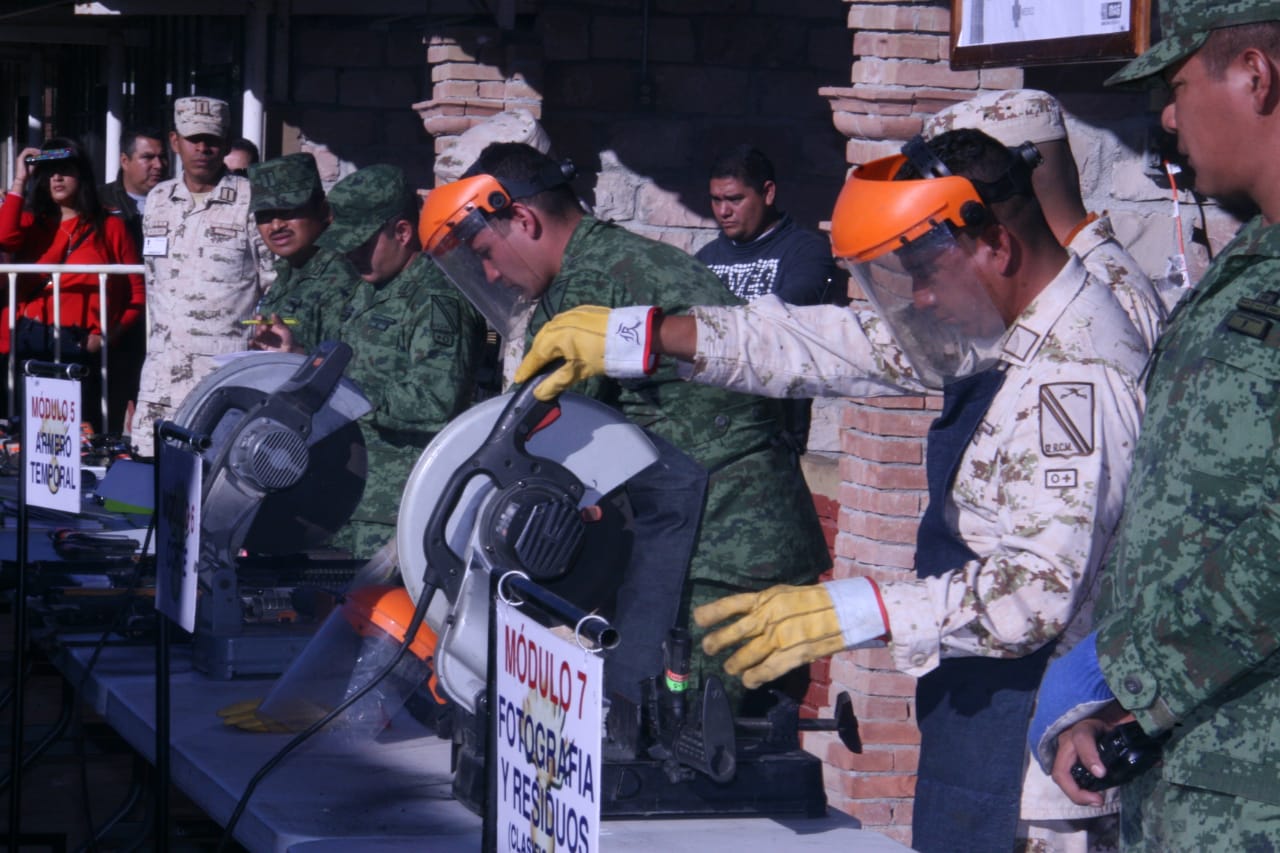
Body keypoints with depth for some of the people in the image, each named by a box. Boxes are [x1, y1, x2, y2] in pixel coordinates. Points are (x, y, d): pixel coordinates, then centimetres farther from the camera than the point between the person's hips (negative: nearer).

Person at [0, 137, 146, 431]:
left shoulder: (110, 227, 10)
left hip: (81, 350, -2)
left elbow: (138, 293, 4)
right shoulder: (32, 222, 18)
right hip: (29, 346, 2)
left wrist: (110, 334, -12)